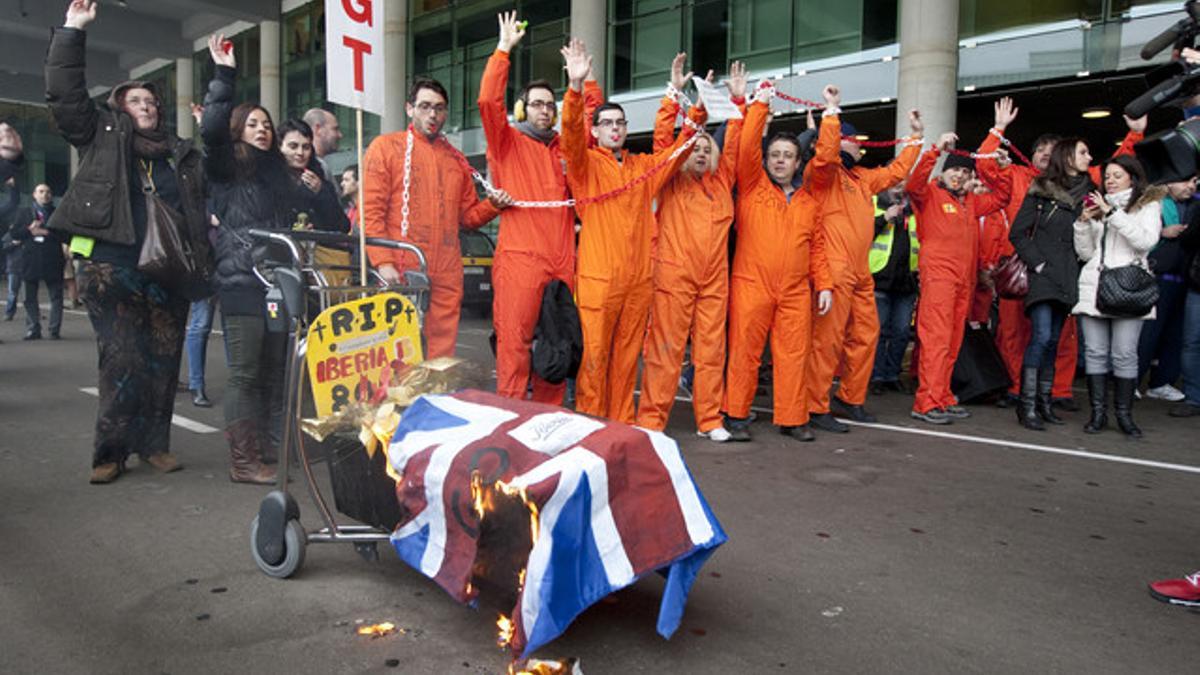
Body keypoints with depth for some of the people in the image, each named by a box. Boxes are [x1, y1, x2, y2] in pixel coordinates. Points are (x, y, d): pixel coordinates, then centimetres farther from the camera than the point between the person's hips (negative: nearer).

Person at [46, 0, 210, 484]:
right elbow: (64, 94, 3)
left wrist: (202, 263, 4)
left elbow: (198, 211, 16)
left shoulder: (181, 154, 19)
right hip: (110, 267, -3)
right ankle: (111, 451, 1)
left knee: (162, 359, 4)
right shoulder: (102, 134, 13)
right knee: (123, 359, -8)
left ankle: (153, 444, 14)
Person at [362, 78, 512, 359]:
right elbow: (370, 210, -2)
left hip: (447, 274, 5)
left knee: (442, 355, 4)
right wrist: (383, 262, -13)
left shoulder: (455, 158, 20)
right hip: (401, 272, -4)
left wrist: (492, 204, 0)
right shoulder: (386, 146, 5)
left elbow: (467, 214, 21)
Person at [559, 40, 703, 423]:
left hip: (639, 277, 5)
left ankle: (622, 424, 18)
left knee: (627, 355, 10)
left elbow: (679, 149, 17)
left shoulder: (643, 167, 17)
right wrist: (576, 87, -28)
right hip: (598, 276, -4)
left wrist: (698, 111, 3)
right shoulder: (586, 163, 4)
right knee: (594, 354, -4)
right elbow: (571, 135, -13)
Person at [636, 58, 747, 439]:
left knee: (712, 350, 7)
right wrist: (675, 93, -7)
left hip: (715, 279, 4)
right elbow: (662, 138, -2)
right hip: (674, 275, -4)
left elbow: (734, 145, 14)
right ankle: (651, 419, 2)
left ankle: (709, 419, 15)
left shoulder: (721, 182, 16)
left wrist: (739, 101, 8)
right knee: (665, 349, -3)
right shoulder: (672, 180, 6)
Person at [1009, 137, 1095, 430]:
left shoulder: (1087, 192, 13)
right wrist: (1037, 263, -8)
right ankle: (1027, 405, -10)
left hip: (1068, 277, 5)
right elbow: (1017, 233, -2)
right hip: (1044, 275, -5)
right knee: (1041, 337, -15)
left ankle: (1044, 401, 15)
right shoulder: (1041, 191, 0)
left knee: (1053, 340, 8)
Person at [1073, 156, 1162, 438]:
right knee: (1095, 352, 0)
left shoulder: (1148, 206, 10)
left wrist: (1112, 213, -10)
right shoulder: (1098, 207, 20)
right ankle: (1098, 412, 6)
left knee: (1124, 354, -7)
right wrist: (1084, 222, 2)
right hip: (1093, 287, 3)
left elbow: (1146, 240, -9)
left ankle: (1124, 414, 2)